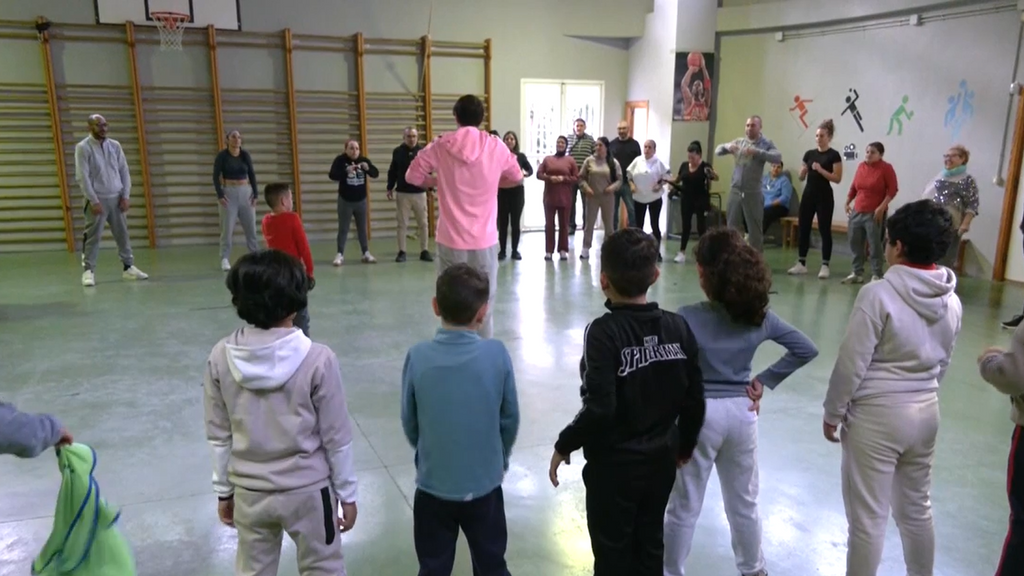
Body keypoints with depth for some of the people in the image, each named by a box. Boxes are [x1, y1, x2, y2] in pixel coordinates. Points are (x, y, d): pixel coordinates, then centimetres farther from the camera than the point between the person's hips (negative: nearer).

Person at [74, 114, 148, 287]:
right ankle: (88, 271, 2)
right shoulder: (83, 147, -7)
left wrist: (125, 196, -1)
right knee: (93, 236, -4)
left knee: (123, 233, 9)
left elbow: (124, 171, 8)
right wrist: (94, 201, -17)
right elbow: (82, 177, -12)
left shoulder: (115, 145, 7)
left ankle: (129, 267, 17)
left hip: (116, 198, 5)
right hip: (97, 199, -5)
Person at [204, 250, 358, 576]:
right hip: (307, 490, -3)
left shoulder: (221, 358, -11)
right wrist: (347, 493, 1)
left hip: (249, 492, 3)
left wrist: (223, 490, 12)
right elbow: (336, 437, -12)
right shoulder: (317, 359, -21)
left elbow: (218, 436, -1)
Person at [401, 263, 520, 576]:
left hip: (433, 485, 0)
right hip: (485, 483, 0)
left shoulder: (417, 357, -17)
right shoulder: (497, 354, -17)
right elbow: (510, 418, -4)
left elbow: (409, 423, -3)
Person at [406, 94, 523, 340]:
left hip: (451, 240, 0)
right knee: (484, 305, 10)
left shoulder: (440, 146, -4)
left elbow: (412, 176, 4)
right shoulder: (496, 147, -2)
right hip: (484, 240, 0)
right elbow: (516, 177, 13)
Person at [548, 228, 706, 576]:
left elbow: (599, 408, -26)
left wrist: (564, 445, -11)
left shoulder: (603, 331, -22)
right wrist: (685, 446, 16)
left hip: (613, 463, -5)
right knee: (650, 544, 23)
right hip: (661, 459, 5)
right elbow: (694, 400, 0)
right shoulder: (678, 327, -6)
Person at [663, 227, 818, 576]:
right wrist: (764, 381, 4)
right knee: (745, 503, 23)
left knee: (684, 508, 10)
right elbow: (806, 350, 5)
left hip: (698, 413, -4)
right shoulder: (759, 315, -4)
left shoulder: (689, 319, -19)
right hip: (741, 412, 5)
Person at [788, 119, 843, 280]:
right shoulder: (809, 153, 10)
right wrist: (803, 170, -8)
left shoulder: (834, 155, -6)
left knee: (824, 230, -2)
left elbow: (837, 178, -12)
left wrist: (821, 170, -20)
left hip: (824, 197, -6)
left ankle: (825, 266, 3)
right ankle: (801, 264, 13)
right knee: (803, 228, 6)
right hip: (808, 194, 6)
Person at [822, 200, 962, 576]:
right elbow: (942, 365, 11)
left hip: (876, 416, -7)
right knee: (917, 508, 22)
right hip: (926, 413, 7)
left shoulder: (879, 294, -20)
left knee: (868, 517, 6)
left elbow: (851, 363, -17)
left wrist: (833, 412, -4)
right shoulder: (952, 301, 0)